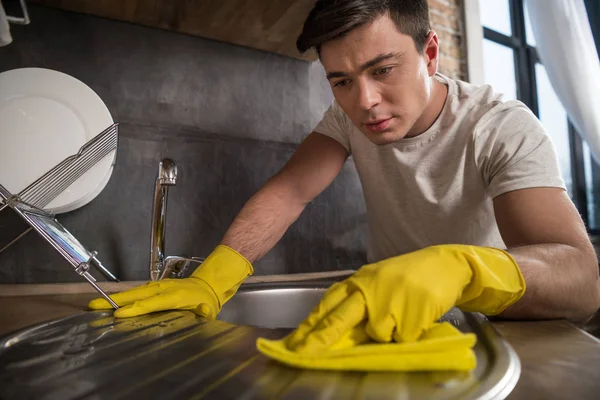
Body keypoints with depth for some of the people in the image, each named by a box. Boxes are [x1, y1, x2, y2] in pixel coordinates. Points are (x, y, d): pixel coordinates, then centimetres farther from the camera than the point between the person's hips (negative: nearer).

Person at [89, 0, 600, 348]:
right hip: (388, 310, 3)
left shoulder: (504, 128, -21)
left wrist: (459, 268, -53)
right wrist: (213, 278, -36)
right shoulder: (349, 114, -8)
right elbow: (287, 193, -19)